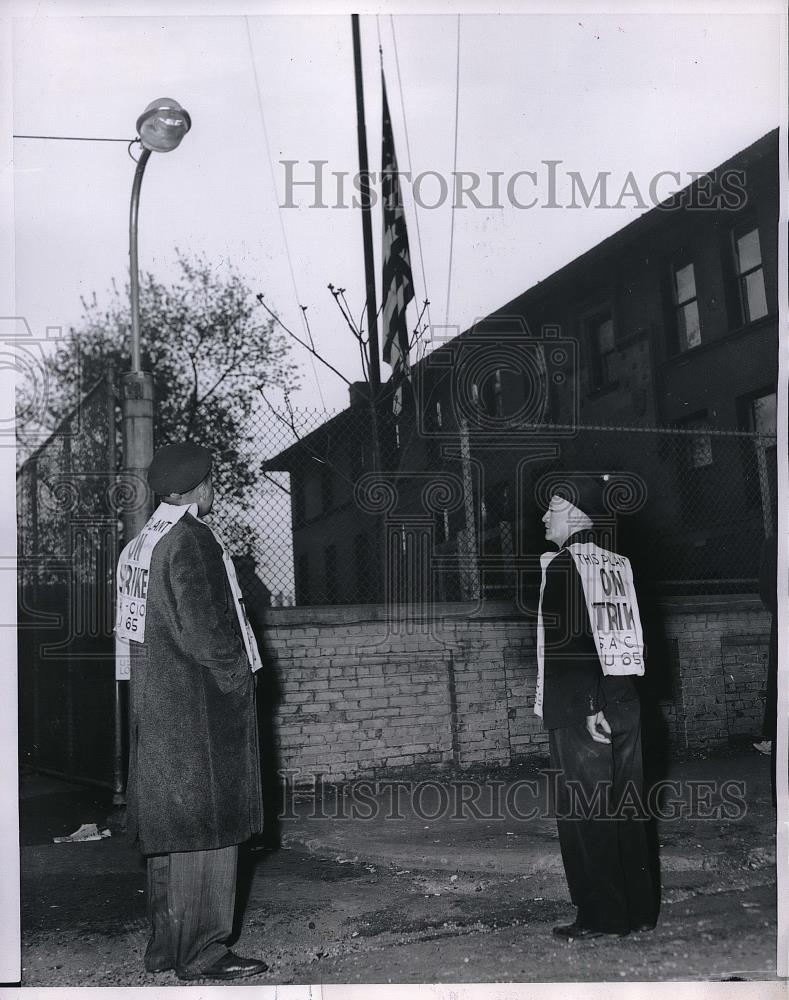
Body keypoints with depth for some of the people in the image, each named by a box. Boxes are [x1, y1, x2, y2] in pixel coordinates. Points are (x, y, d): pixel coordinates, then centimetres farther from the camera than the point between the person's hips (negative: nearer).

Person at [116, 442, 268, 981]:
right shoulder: (193, 541, -16)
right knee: (206, 826, -1)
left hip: (154, 703, 9)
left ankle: (166, 944, 24)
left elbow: (140, 627, 13)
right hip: (201, 708, -9)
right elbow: (204, 629, -22)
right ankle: (202, 953, 5)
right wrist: (238, 679, -8)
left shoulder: (140, 543, 11)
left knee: (169, 826, 15)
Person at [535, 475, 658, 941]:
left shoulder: (563, 565, -10)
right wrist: (613, 700, 16)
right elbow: (640, 637, 13)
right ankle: (641, 910, 21)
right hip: (627, 704, 7)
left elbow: (571, 640, -18)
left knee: (584, 814, 2)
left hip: (579, 712, -7)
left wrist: (587, 708, -18)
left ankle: (601, 916, 7)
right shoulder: (621, 565, 11)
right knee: (627, 810, 13)